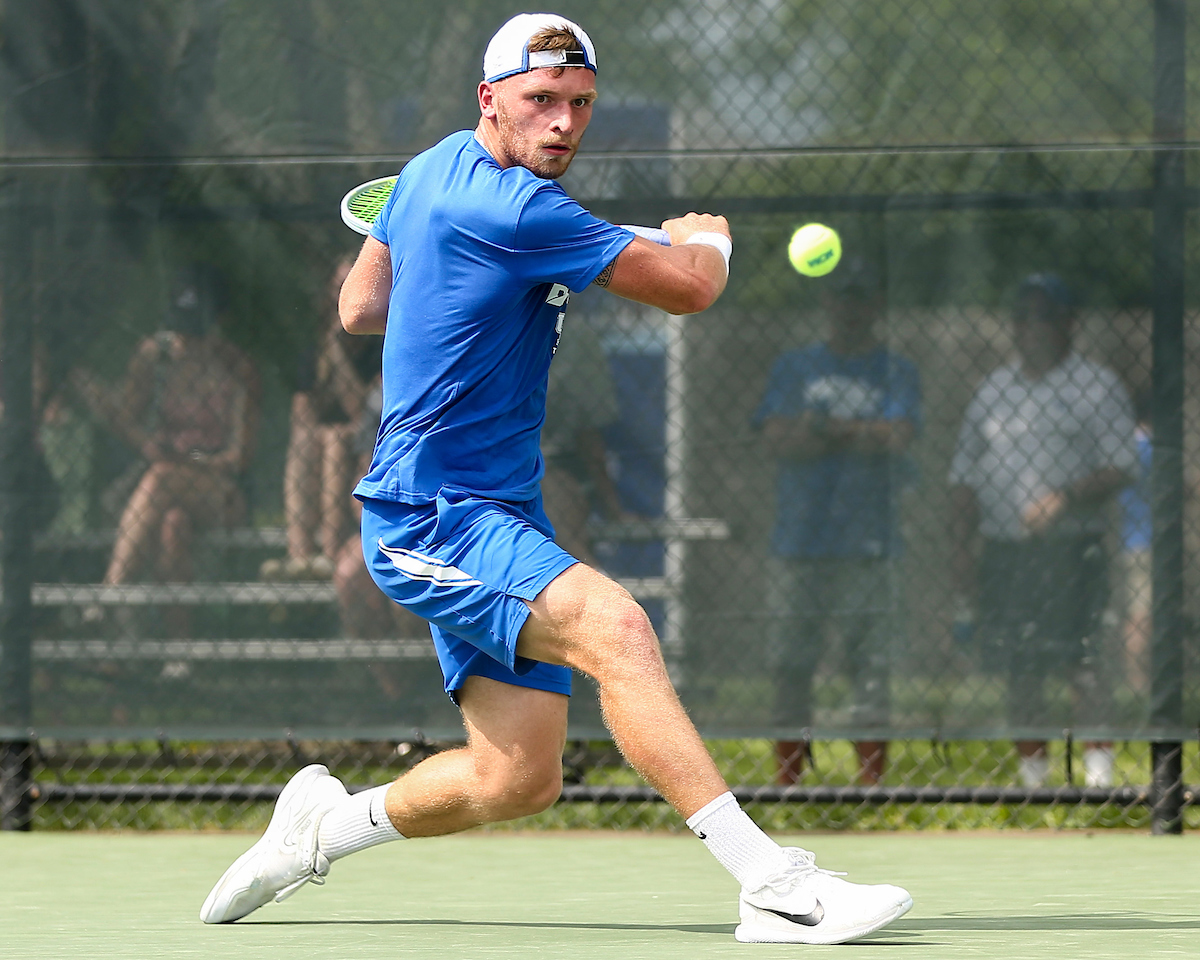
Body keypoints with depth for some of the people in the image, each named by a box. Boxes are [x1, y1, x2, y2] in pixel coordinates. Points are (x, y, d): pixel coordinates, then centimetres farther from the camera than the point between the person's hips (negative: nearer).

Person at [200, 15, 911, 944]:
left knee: (521, 777, 4)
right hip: (430, 516, -10)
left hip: (491, 513, 10)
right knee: (613, 625, -32)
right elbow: (688, 287, -12)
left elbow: (360, 306, 25)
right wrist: (706, 238, 10)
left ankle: (325, 823, 26)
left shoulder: (434, 169, 12)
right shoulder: (515, 210, -19)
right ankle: (772, 883, -42)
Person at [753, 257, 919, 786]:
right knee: (790, 663, 0)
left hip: (868, 543, -1)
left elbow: (898, 436, -8)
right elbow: (778, 438, -1)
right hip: (799, 539, 1)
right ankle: (787, 781, 5)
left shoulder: (895, 374, 10)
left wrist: (822, 427, -6)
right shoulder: (794, 367, 14)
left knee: (870, 663, -4)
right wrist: (861, 435, -9)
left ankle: (871, 780, -2)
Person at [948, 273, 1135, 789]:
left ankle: (1098, 760, -11)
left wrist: (1066, 497, -20)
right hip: (1001, 549, 5)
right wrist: (962, 548, 10)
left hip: (1070, 549, -5)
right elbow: (964, 475, 18)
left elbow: (1121, 467, -5)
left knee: (1077, 656, -15)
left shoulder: (1097, 386, 2)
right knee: (1018, 665, 4)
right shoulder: (993, 389, 16)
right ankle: (1031, 767, 11)